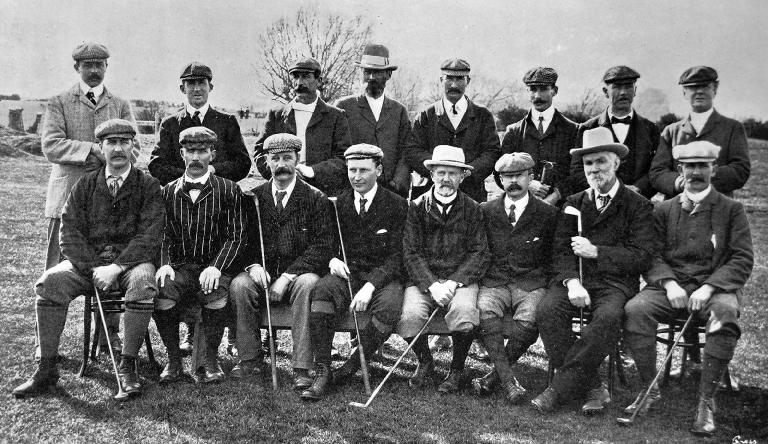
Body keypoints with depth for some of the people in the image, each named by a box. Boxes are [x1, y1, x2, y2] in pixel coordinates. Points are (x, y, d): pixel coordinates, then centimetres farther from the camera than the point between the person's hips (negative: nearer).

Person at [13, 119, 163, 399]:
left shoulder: (148, 186, 2)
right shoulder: (85, 185, 11)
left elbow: (149, 235, -8)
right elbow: (70, 232, 3)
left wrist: (116, 268, -19)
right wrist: (93, 268, -13)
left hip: (131, 261, -2)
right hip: (87, 261, 3)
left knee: (143, 282, -35)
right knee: (50, 282, -24)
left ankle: (127, 365, -24)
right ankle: (47, 369, -17)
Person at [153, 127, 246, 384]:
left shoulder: (228, 190, 6)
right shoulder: (168, 191, 14)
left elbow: (236, 236, -1)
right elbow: (163, 235, 10)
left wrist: (216, 266, -16)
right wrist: (164, 264, -10)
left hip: (214, 267, -2)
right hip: (179, 266, 2)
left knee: (217, 295, -33)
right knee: (161, 295, -29)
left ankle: (210, 361, -11)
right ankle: (174, 361, -8)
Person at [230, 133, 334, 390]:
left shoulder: (316, 199, 1)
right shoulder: (254, 197, 11)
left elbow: (323, 246, -7)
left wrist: (288, 276, -16)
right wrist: (253, 265, -11)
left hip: (299, 273, -3)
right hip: (263, 273, 3)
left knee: (307, 285, -35)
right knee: (239, 285, -27)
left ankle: (302, 368, -33)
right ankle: (250, 359, -12)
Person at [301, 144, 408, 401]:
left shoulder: (396, 205, -2)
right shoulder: (338, 204, 9)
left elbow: (396, 257, -7)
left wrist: (370, 286, -22)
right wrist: (332, 260, -11)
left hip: (383, 278, -2)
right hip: (347, 273, 2)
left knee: (389, 305, -34)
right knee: (322, 290, -30)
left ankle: (351, 367, -16)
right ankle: (322, 372, -27)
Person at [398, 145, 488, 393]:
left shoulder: (472, 209, 7)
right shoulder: (418, 207, 5)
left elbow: (479, 252, 1)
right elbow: (411, 253, -1)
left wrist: (454, 282, -15)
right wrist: (432, 285, -16)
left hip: (460, 279, 0)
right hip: (423, 279, 1)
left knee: (464, 312, -32)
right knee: (410, 315, -28)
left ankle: (457, 370, -5)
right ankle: (425, 363, 4)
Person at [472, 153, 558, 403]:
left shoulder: (548, 214, 8)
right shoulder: (485, 211, 12)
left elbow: (556, 257, 10)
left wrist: (547, 284, -6)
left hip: (531, 284, -1)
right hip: (494, 282, 1)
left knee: (528, 321, -31)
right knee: (485, 313, -31)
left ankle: (494, 375, -11)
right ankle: (507, 379, -23)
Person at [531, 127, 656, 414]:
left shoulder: (637, 206, 6)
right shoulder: (573, 204, 17)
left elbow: (643, 257, -3)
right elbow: (561, 250, 7)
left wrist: (596, 252, -11)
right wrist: (572, 281, -13)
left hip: (615, 282, -3)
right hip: (575, 279, 3)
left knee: (608, 317, -35)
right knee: (547, 310, -27)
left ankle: (561, 387, -23)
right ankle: (593, 388, -18)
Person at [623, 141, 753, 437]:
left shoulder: (731, 210, 9)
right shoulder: (663, 210, 15)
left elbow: (742, 259, 0)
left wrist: (709, 287, -16)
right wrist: (668, 282, -13)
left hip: (715, 286, -2)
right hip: (670, 285, 2)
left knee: (725, 313, -37)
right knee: (635, 310, -29)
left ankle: (706, 401, -25)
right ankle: (650, 390, -12)